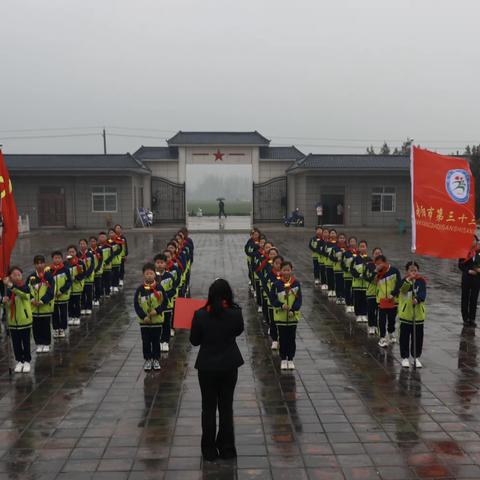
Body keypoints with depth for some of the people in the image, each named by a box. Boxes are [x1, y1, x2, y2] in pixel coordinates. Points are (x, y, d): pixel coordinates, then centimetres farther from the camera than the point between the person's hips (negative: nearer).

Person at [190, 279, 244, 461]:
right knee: (226, 407, 15)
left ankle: (209, 450, 21)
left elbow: (194, 341, -5)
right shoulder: (235, 313, -13)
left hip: (207, 366, -1)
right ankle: (227, 449, 24)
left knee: (208, 408, 13)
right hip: (229, 365, 1)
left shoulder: (200, 314, -17)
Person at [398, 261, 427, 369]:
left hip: (418, 314, 1)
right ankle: (405, 357, 18)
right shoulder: (404, 280, -3)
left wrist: (417, 299, -35)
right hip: (405, 314, -1)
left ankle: (416, 357, 25)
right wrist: (409, 279, -41)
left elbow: (423, 294, -15)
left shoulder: (421, 281, 0)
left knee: (418, 337, 10)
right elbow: (403, 289, -26)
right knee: (405, 337, 5)